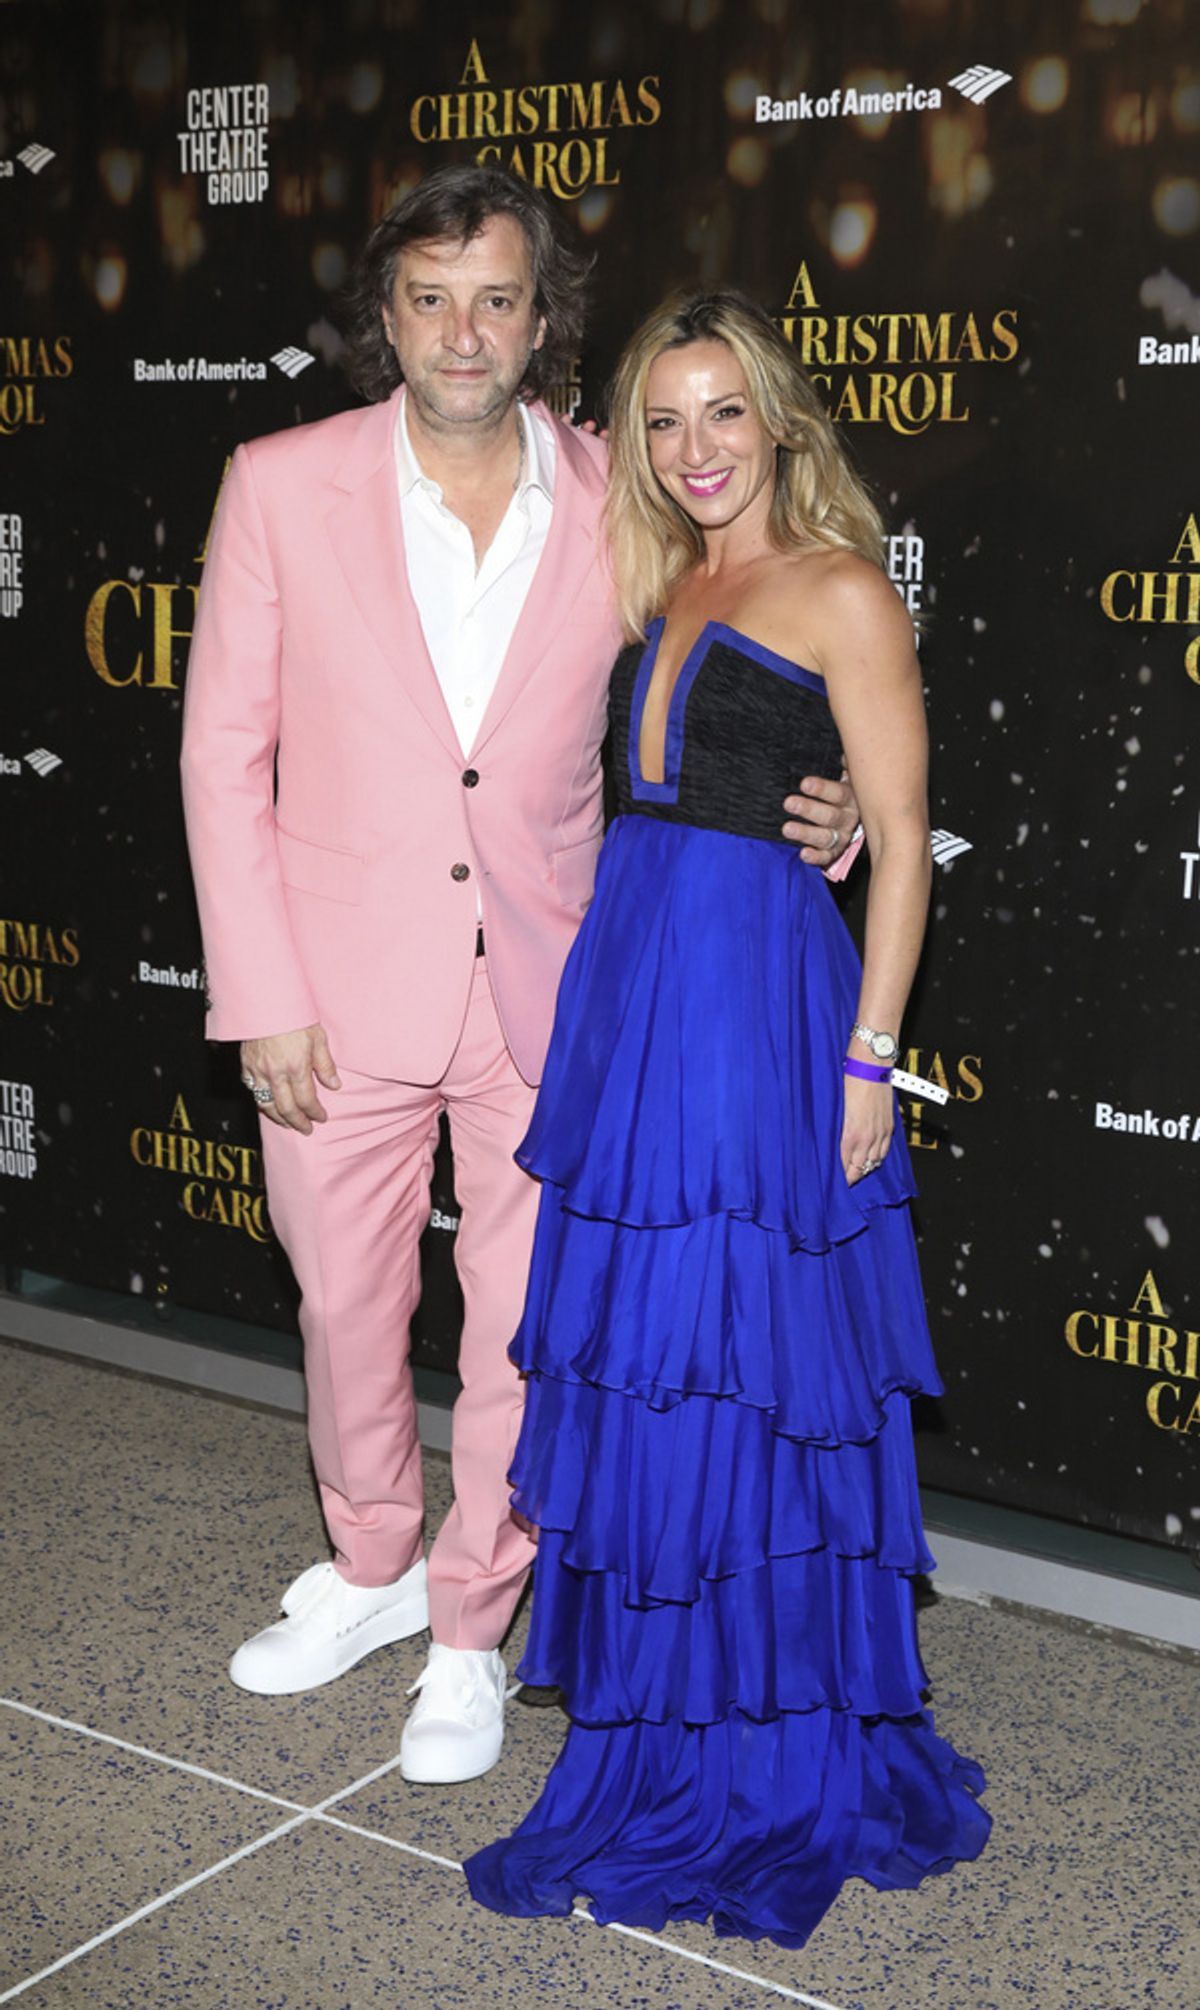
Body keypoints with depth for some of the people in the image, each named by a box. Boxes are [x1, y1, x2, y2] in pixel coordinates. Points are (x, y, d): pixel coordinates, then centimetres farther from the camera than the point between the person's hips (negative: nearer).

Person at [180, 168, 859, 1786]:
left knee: (525, 1331, 8)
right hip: (343, 986, 0)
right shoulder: (283, 487, -5)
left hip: (542, 987, 0)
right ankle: (373, 1567, 42)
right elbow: (224, 752, -3)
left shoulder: (618, 501, -3)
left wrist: (798, 809, -12)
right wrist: (261, 992, -7)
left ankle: (470, 1632, 29)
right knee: (347, 1305, 16)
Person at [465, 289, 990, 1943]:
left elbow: (901, 843, -8)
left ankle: (784, 1761, 16)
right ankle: (664, 1723, 28)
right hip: (632, 985, 7)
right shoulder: (664, 590, 17)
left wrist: (868, 1059, -13)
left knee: (741, 1361, -1)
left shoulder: (841, 594, -5)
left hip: (766, 999, -7)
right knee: (639, 1359, 12)